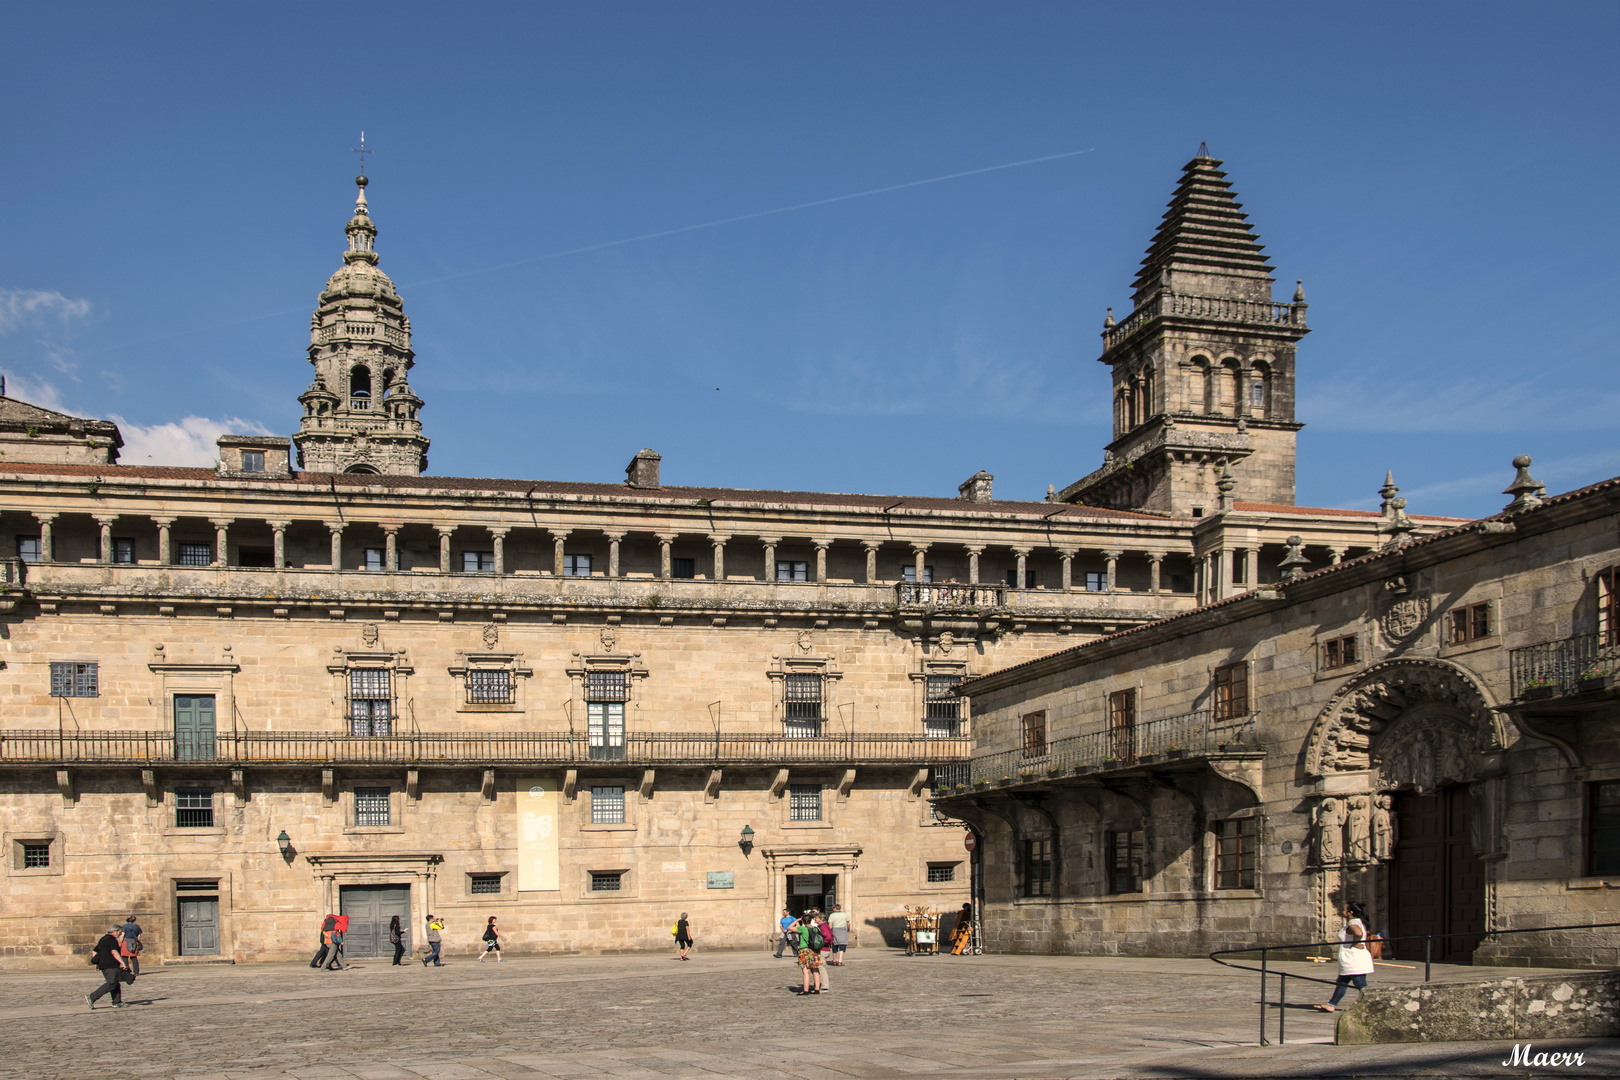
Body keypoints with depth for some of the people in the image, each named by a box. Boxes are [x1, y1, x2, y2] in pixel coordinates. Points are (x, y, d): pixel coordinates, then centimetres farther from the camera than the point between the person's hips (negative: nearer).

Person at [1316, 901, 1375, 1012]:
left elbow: (1358, 933, -39)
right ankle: (1331, 1005, 23)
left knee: (1361, 986, -7)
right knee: (1341, 983, 17)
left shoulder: (1352, 923, -18)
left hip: (1354, 960, -11)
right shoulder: (1357, 921, 14)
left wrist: (1355, 944, -23)